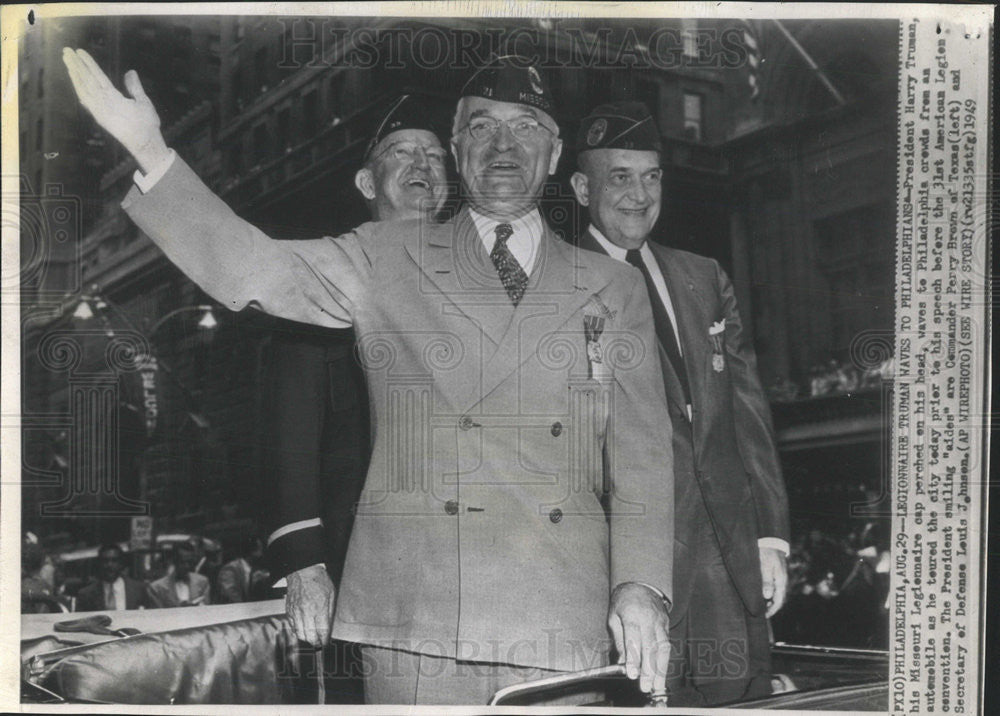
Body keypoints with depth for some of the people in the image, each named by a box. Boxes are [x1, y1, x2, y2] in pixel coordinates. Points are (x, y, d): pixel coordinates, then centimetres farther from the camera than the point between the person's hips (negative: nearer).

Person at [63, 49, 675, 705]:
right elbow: (250, 267, -1)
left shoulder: (615, 290, 13)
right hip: (413, 621, -1)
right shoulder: (387, 262, 10)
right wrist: (149, 150, -12)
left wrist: (641, 588, -3)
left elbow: (644, 458, 9)